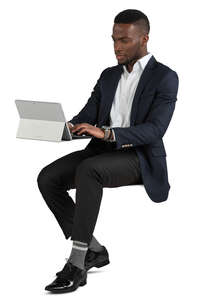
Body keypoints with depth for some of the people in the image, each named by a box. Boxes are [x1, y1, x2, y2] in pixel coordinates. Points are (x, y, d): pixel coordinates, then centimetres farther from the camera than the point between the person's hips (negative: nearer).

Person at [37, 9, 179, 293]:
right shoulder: (109, 76, 17)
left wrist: (106, 133, -31)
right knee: (48, 178, -18)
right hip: (102, 152, 7)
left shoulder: (165, 77, -4)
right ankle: (93, 249, -7)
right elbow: (86, 117, 10)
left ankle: (77, 265, -34)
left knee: (87, 171, -36)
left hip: (139, 157, -7)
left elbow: (154, 130, -17)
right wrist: (67, 127, -15)